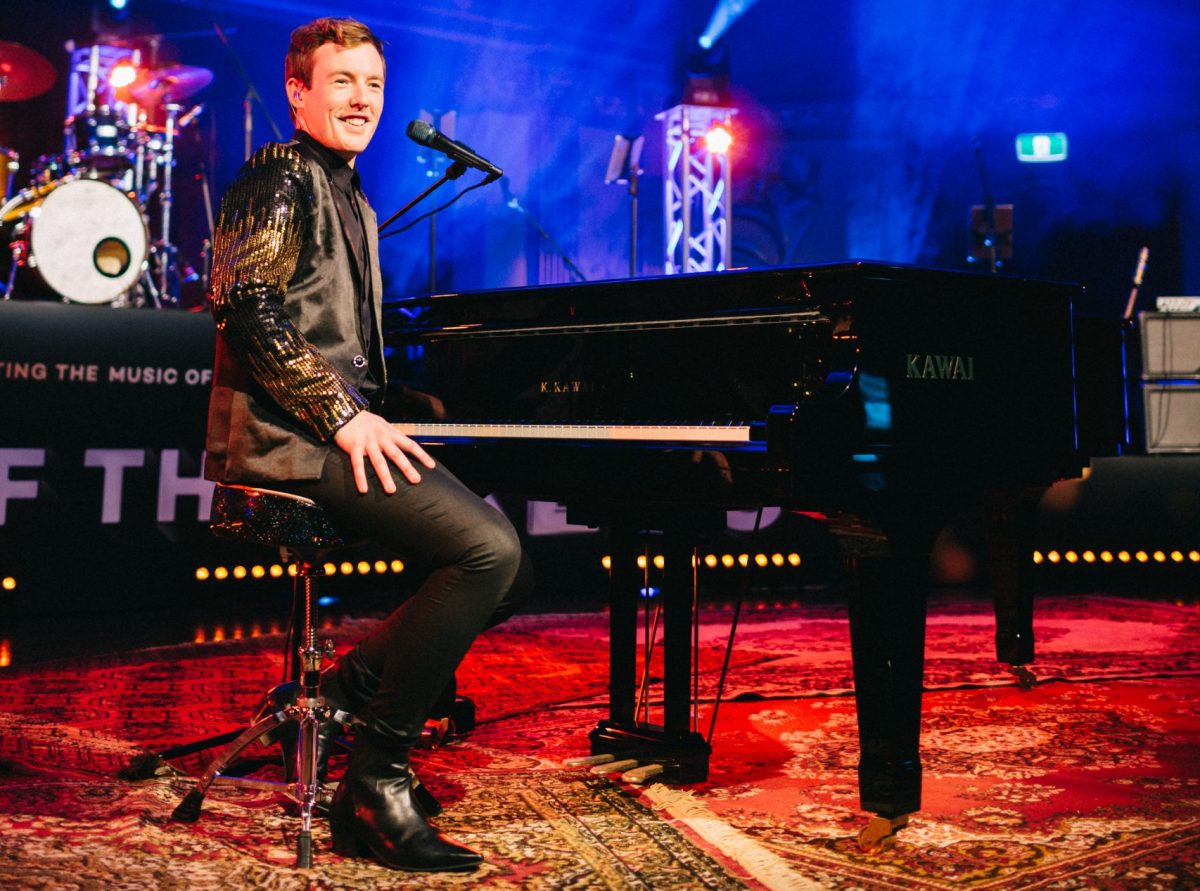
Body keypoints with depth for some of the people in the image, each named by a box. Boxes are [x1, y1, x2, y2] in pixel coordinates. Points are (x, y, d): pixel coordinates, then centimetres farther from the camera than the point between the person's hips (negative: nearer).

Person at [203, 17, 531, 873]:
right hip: (287, 438, -9)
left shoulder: (354, 206, 26)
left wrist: (373, 419, 9)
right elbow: (246, 306, -17)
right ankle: (373, 785, -17)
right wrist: (343, 417, -20)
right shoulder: (282, 176, -3)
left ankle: (350, 689, 7)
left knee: (512, 571, 1)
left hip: (343, 430, 9)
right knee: (489, 548, -25)